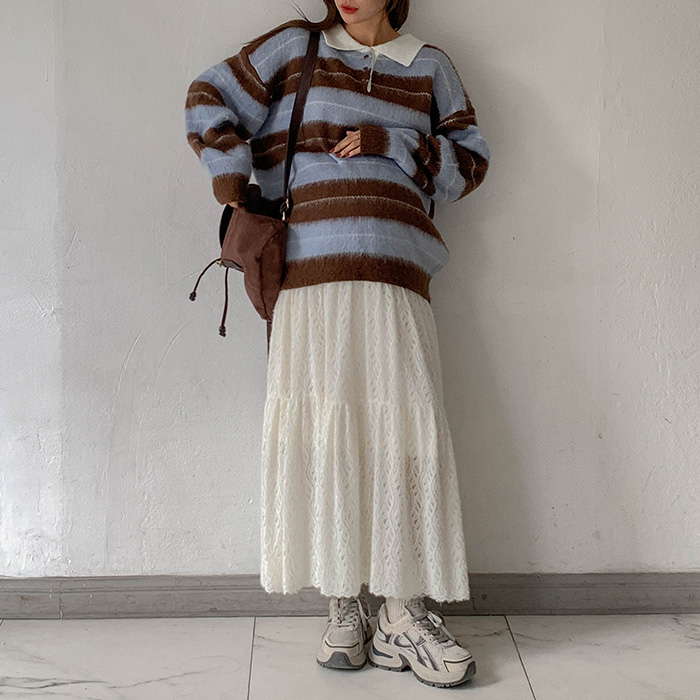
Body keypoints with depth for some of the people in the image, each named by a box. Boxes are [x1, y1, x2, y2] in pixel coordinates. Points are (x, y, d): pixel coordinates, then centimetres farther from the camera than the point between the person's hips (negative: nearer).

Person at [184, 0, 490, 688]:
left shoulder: (428, 65, 20)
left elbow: (470, 159, 14)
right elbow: (211, 97, 18)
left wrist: (384, 144, 0)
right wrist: (231, 186, 5)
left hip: (395, 271, 1)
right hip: (309, 265, -1)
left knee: (406, 426, -8)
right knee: (322, 424, -7)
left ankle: (403, 614, 0)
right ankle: (342, 608, 3)